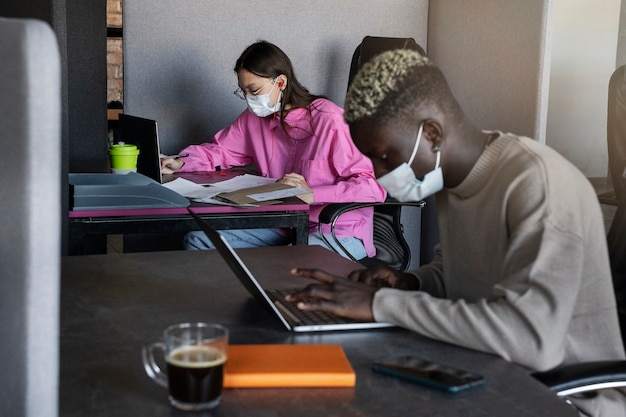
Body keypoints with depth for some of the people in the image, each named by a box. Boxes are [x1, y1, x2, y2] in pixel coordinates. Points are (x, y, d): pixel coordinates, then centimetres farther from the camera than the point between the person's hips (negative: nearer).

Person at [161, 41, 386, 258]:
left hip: (338, 233, -7)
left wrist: (313, 194, -29)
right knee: (198, 241, -4)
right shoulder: (255, 117, 6)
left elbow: (373, 186, -19)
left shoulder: (330, 121, -16)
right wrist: (181, 163, 1)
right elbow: (220, 150, 20)